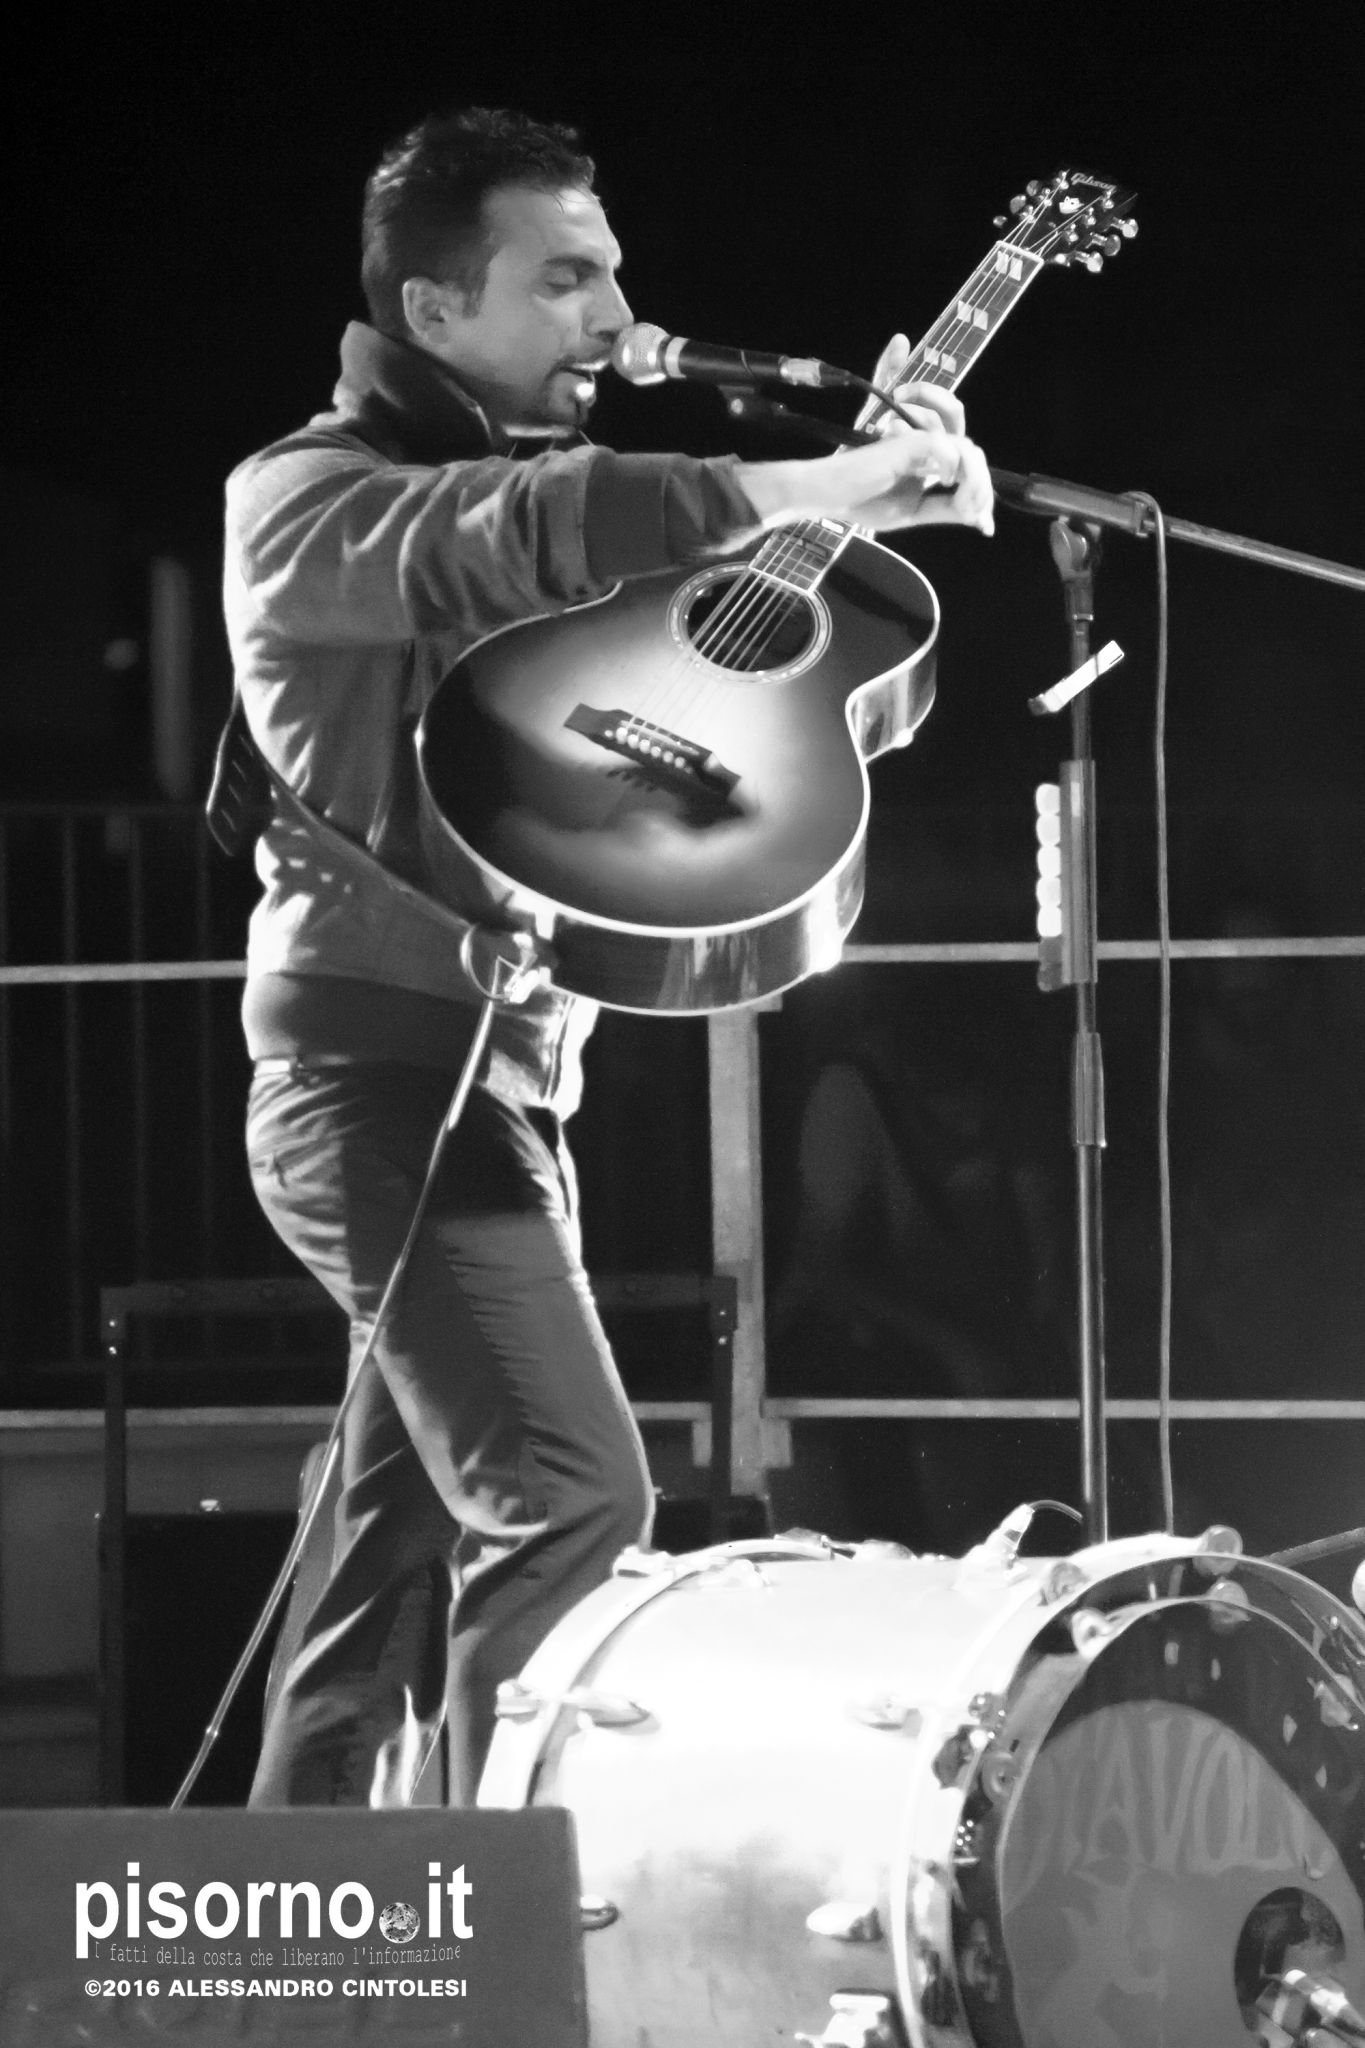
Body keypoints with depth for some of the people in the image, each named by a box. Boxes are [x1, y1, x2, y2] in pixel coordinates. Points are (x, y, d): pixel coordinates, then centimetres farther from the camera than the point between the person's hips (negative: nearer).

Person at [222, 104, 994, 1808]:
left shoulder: (547, 481, 20)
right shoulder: (306, 499, -7)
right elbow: (531, 531, -28)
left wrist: (881, 489, 3)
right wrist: (848, 489, -27)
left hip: (504, 1078, 8)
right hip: (386, 1072, -8)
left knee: (406, 1572, 7)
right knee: (570, 1497, -20)